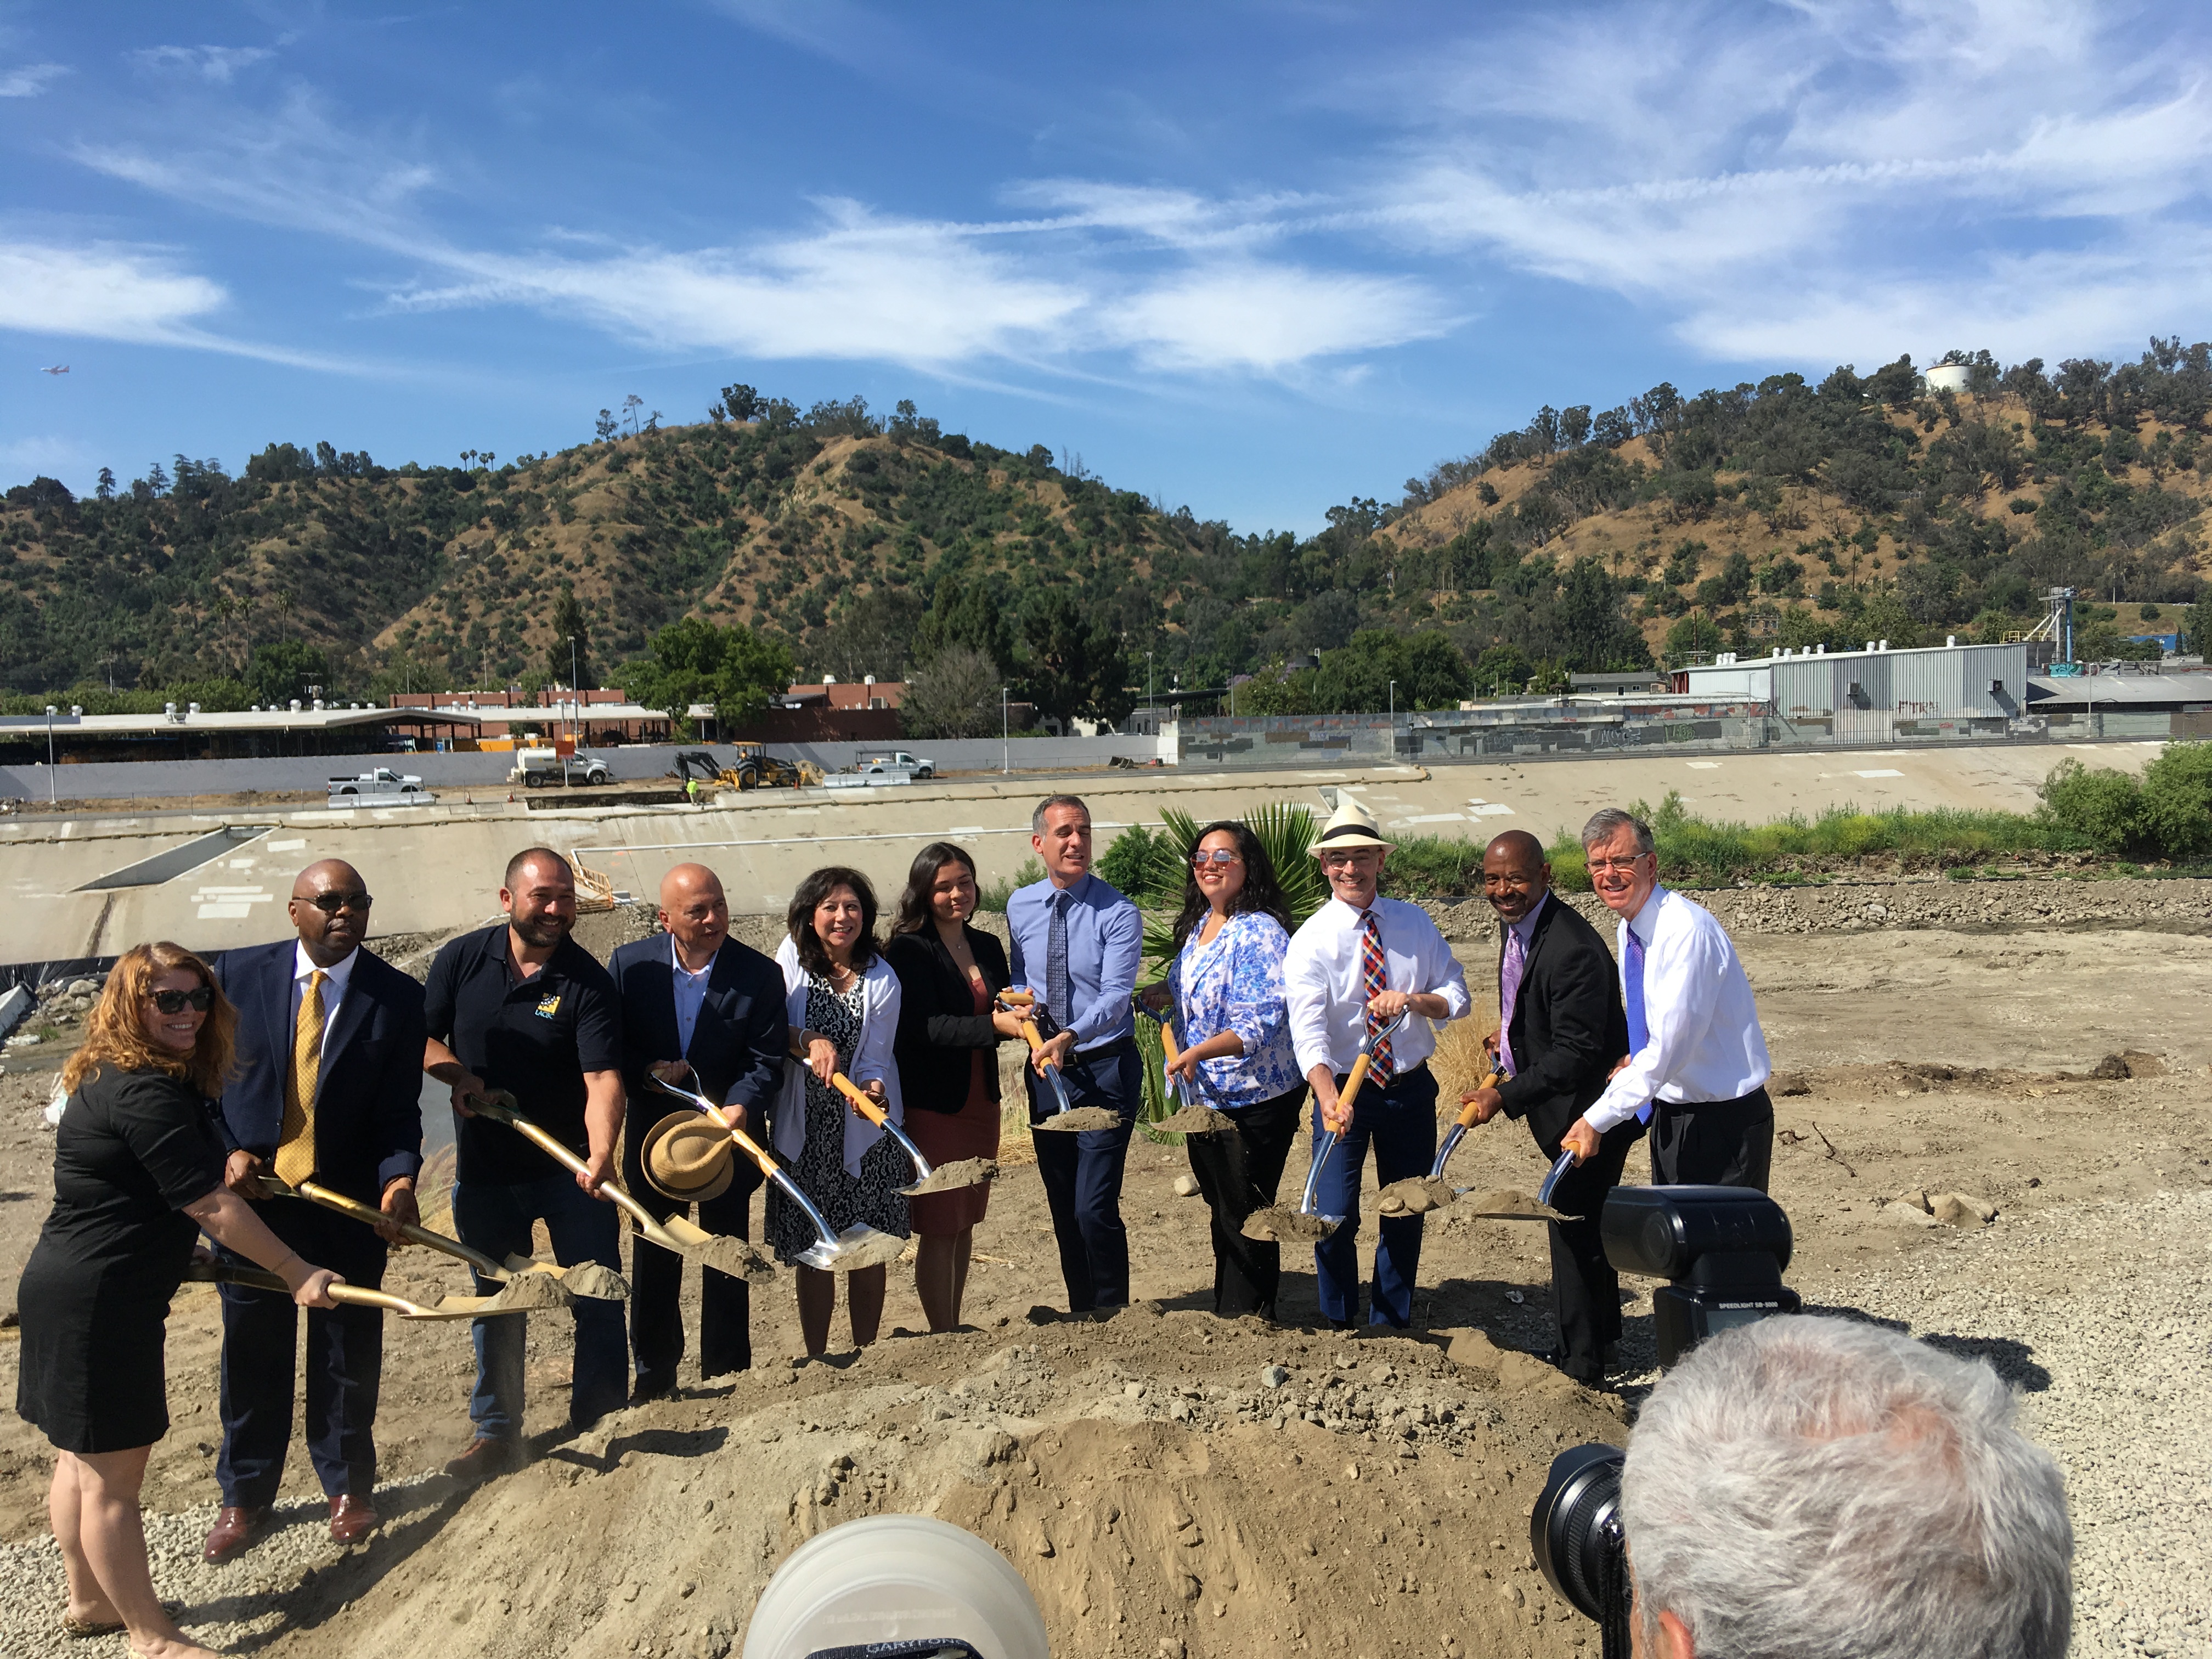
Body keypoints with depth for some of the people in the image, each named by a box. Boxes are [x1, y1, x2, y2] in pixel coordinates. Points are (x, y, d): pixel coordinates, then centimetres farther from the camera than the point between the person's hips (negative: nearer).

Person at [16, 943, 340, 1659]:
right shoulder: (145, 1095, -24)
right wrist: (297, 1272, -17)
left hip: (70, 1295, 11)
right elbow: (213, 1209, -23)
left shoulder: (117, 1079, 9)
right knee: (113, 1474, 2)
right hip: (98, 1305, -11)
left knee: (82, 1456, 22)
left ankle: (88, 1602, 38)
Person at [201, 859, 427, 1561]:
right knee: (252, 1350, 13)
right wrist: (227, 1150, -10)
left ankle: (347, 1485, 33)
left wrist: (399, 1179, -24)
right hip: (249, 1189, 1)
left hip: (349, 1203, -1)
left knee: (349, 1346, 12)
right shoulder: (237, 974, -4)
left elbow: (400, 1109, -8)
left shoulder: (398, 997, -8)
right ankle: (245, 1496, 33)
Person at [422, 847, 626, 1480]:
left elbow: (602, 1078, -23)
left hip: (569, 1169, -2)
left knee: (599, 1299, 1)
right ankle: (496, 1433, 32)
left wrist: (600, 1155, -38)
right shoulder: (461, 960, -4)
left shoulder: (588, 981, -13)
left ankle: (597, 1427, 20)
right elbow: (422, 1035, 7)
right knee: (495, 1303, 16)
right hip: (484, 1171, 3)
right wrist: (456, 1073, -14)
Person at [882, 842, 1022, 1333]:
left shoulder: (987, 947, 11)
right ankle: (943, 1338, 10)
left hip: (981, 1102, 7)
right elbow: (925, 1027, -20)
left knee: (965, 1223, 14)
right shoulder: (909, 950, -9)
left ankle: (955, 1331, 25)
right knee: (938, 1228, -1)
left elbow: (1005, 1014, 12)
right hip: (932, 1104, -6)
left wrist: (1020, 1014, -11)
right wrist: (994, 1024, -31)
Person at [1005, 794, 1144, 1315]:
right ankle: (1081, 1315, 30)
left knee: (1095, 1208, -11)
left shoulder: (1118, 914, -13)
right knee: (1063, 1210, 15)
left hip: (1106, 1069, -5)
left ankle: (1114, 1317, 8)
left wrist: (1068, 1037, -38)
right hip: (1045, 1069, 6)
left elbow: (1115, 997, -22)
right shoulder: (1019, 906, 5)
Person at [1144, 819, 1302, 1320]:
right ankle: (1226, 1315, 34)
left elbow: (1263, 1023, -28)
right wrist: (1162, 996, 10)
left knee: (1245, 1216, 2)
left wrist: (1198, 1052, -38)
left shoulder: (1259, 932, -20)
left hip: (1254, 1100, -9)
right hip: (1203, 1096, 9)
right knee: (1221, 1210, 20)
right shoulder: (1197, 926, 7)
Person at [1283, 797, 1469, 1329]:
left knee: (1406, 1215, 12)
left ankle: (1392, 1329, 30)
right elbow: (1308, 1031, -22)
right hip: (1343, 1090, -3)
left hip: (1411, 1089, 3)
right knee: (1335, 1216, -9)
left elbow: (1457, 997, 1)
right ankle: (1340, 1327, 15)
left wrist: (1413, 1000, -21)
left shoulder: (1415, 924, 1)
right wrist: (1329, 1099, -38)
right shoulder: (1310, 941, -11)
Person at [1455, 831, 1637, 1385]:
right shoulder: (1514, 923, 2)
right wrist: (1512, 1037, 10)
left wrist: (1505, 1097, -30)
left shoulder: (1572, 950, -29)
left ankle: (1580, 1365, 14)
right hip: (1566, 1107, 10)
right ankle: (1603, 1341, 40)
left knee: (1574, 1226, -1)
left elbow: (1576, 1054, -29)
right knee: (1586, 1224, 22)